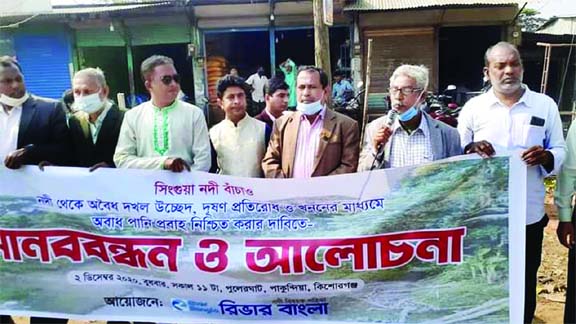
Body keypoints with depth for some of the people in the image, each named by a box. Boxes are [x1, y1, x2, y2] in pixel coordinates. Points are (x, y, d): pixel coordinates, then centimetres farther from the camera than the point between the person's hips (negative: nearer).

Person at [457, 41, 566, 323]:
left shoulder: (545, 105, 2)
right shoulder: (473, 107, 1)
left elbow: (560, 151, 3)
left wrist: (546, 157, -19)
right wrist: (471, 150, -19)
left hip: (529, 214, 1)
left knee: (524, 286, 16)